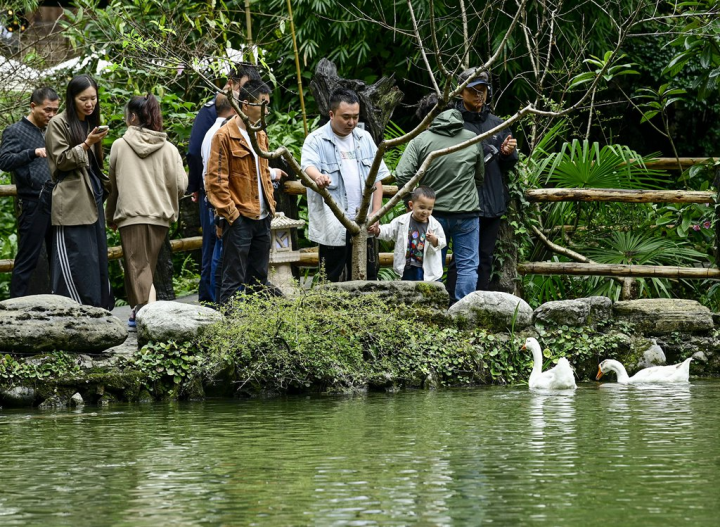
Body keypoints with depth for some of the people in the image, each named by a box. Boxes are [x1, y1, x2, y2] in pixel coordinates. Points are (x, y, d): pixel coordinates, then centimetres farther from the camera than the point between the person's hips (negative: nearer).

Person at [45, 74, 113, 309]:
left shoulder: (91, 123, 18)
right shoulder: (59, 124, -4)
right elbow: (61, 160, -10)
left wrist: (107, 185, 18)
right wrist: (87, 144, -19)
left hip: (93, 201, 8)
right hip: (72, 203, -8)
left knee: (98, 257, 6)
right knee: (76, 259, -10)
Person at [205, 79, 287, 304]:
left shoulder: (260, 135, 16)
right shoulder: (224, 136, -11)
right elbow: (215, 180, -14)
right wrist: (230, 213, -16)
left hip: (262, 218, 8)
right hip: (239, 220, -8)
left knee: (259, 277, 12)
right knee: (234, 280, -6)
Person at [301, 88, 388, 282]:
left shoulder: (365, 139, 12)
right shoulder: (316, 141, -5)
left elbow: (377, 177, 13)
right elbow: (308, 165, -25)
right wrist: (317, 176, -49)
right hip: (332, 227, -5)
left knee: (368, 279, 9)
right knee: (334, 283, -1)